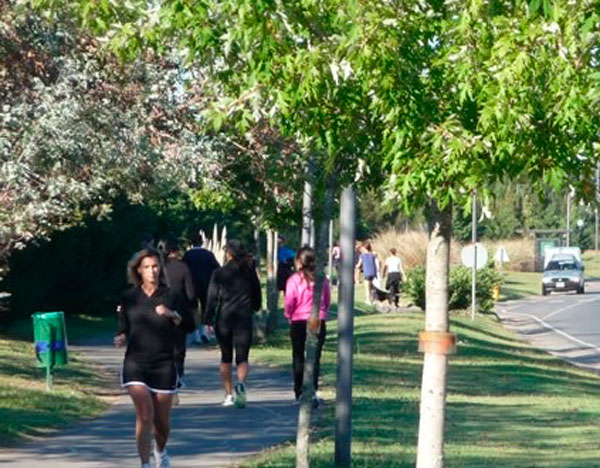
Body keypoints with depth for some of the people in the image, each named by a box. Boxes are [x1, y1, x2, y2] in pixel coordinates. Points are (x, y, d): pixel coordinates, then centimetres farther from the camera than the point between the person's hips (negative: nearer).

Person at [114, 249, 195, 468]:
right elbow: (124, 327, 12)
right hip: (135, 363, 0)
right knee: (144, 413, -18)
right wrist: (121, 338, -9)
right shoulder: (129, 297, 4)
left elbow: (190, 325, -3)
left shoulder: (171, 296, 0)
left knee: (162, 421, 8)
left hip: (164, 365, 0)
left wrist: (172, 314, -20)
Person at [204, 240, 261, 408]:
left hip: (224, 320, 0)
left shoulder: (219, 274, -4)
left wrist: (208, 320, 0)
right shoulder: (249, 272, 2)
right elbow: (257, 295, 10)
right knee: (242, 357, 2)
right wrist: (254, 308, 28)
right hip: (244, 319, 0)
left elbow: (212, 298, -5)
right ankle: (241, 383, -28)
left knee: (226, 358, 13)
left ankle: (228, 394, 13)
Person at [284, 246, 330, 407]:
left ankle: (299, 393, 14)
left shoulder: (294, 279, -11)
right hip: (319, 322, 2)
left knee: (298, 358, 12)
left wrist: (289, 316, 7)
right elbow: (328, 301, 5)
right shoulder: (322, 279, -2)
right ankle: (313, 391, -11)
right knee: (315, 358, 6)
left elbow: (289, 302, -11)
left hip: (299, 323, -2)